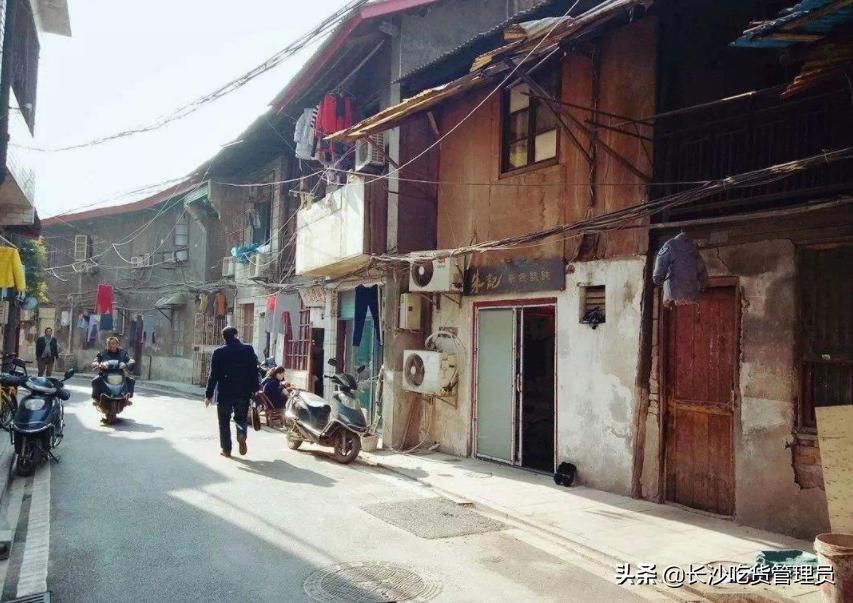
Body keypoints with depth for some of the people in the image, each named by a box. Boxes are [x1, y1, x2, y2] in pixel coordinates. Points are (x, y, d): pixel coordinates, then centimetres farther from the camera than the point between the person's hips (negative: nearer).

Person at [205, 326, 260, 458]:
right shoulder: (248, 349, -2)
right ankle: (242, 434, -12)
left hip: (224, 393, -1)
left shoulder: (219, 352, -5)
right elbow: (254, 371, -2)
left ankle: (226, 449, 11)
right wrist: (256, 389, 6)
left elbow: (213, 375, -4)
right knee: (241, 417, 16)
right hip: (243, 392, 1)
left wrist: (209, 394, 2)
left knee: (224, 421, 11)